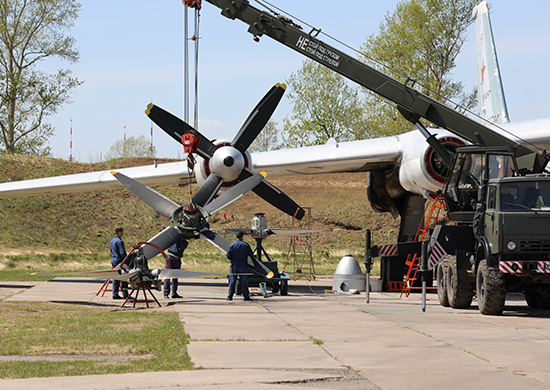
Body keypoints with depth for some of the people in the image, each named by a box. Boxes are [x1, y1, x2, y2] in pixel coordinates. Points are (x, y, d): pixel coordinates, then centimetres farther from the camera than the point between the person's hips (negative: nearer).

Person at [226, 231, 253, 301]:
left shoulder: (232, 245, -5)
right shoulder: (246, 245, -5)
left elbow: (228, 256, -4)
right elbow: (251, 254, 3)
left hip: (234, 265, 0)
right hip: (243, 266, 0)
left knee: (232, 281, 4)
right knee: (244, 281, 5)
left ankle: (230, 297, 3)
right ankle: (246, 296, 6)